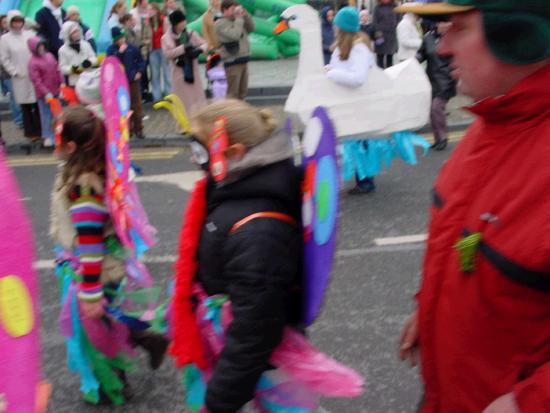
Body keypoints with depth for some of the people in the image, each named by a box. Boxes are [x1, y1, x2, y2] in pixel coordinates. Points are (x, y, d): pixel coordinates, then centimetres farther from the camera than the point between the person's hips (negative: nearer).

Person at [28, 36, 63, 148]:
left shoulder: (49, 55, 4)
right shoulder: (33, 63, -16)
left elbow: (57, 70, 9)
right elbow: (36, 81, -18)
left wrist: (62, 83, 1)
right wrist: (46, 93, -22)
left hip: (56, 91, 6)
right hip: (44, 94, -6)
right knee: (46, 115, 1)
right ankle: (48, 136, 11)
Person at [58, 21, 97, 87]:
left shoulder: (86, 44, 3)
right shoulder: (63, 50, -5)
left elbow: (94, 58, 5)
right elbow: (63, 68, -6)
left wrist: (89, 62, -17)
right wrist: (72, 69, -25)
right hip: (74, 83, -3)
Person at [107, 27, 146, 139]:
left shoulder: (132, 48, 2)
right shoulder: (111, 50, -1)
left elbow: (141, 61, 10)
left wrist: (139, 72, -4)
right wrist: (120, 52, -22)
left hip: (133, 80, 1)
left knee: (136, 105, 3)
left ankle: (138, 129, 12)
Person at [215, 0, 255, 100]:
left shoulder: (236, 20, 14)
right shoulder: (221, 23, -9)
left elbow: (252, 28, 16)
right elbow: (235, 35, -21)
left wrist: (246, 15, 3)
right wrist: (239, 19, -12)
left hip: (243, 60, 8)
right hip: (232, 61, -8)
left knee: (242, 91, 14)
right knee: (233, 92, -8)